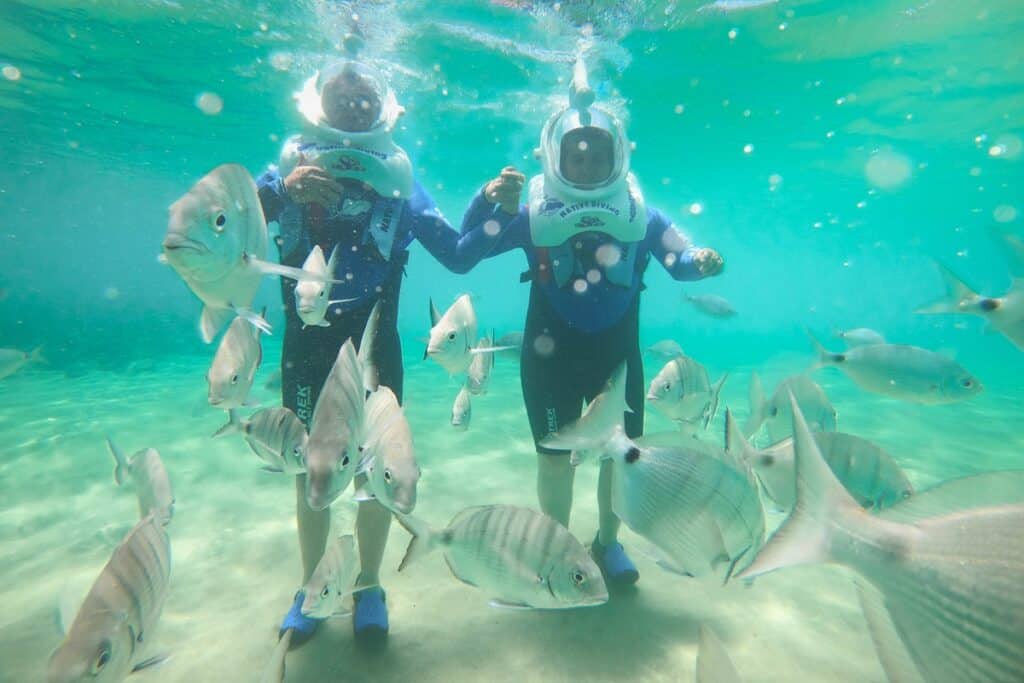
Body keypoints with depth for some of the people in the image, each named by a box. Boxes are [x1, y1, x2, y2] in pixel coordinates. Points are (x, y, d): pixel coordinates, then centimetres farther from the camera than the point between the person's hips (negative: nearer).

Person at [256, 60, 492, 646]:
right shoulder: (290, 167, 5)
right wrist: (281, 189, -28)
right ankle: (312, 587, 31)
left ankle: (369, 587, 26)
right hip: (307, 342, 1)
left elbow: (457, 256, 0)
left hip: (374, 342, 0)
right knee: (311, 466, 9)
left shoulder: (398, 178, 5)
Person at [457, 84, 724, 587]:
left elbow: (677, 257, -7)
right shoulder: (533, 214, -4)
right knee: (554, 456, 7)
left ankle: (608, 542, 37)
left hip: (617, 352, 2)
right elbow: (468, 247, -11)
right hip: (552, 353, -1)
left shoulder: (638, 214, 1)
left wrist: (700, 262, -30)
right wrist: (489, 199, -29)